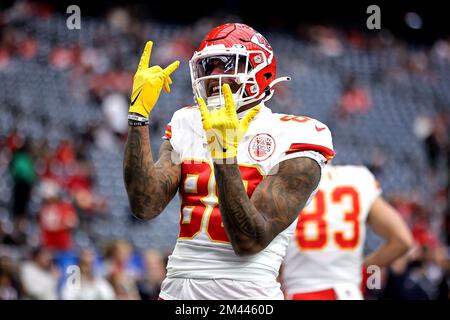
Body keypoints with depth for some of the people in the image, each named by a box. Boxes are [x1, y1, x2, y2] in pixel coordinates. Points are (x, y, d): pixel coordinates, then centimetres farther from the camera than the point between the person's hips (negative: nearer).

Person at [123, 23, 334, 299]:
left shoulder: (291, 140, -5)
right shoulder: (188, 126, 9)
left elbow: (250, 242, -14)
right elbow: (145, 206, -5)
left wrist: (225, 153, -20)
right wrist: (139, 114, -6)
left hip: (246, 291, -4)